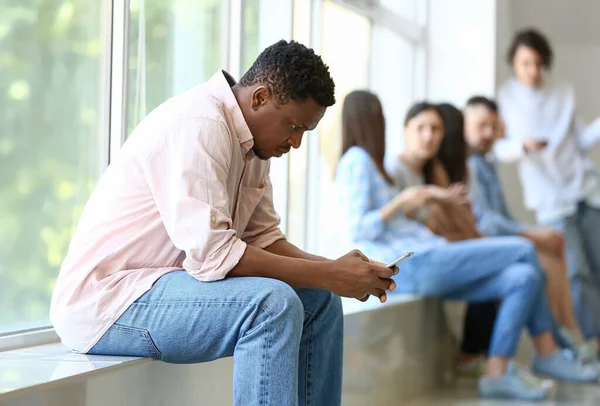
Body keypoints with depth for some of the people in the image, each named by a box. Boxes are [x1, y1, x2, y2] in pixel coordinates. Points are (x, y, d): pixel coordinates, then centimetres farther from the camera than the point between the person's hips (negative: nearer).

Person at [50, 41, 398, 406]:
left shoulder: (251, 141, 9)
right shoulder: (198, 126, -21)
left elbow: (263, 238, 11)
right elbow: (212, 255, -28)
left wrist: (334, 269, -6)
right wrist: (328, 276, -23)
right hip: (107, 298, -10)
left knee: (319, 301, 7)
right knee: (271, 302, -29)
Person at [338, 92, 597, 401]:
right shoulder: (356, 160, -3)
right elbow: (358, 230, -12)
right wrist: (402, 202, -13)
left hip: (423, 264, 10)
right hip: (407, 268, -10)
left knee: (524, 277, -8)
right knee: (523, 250, -11)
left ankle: (497, 374, -8)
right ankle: (547, 354, 1)